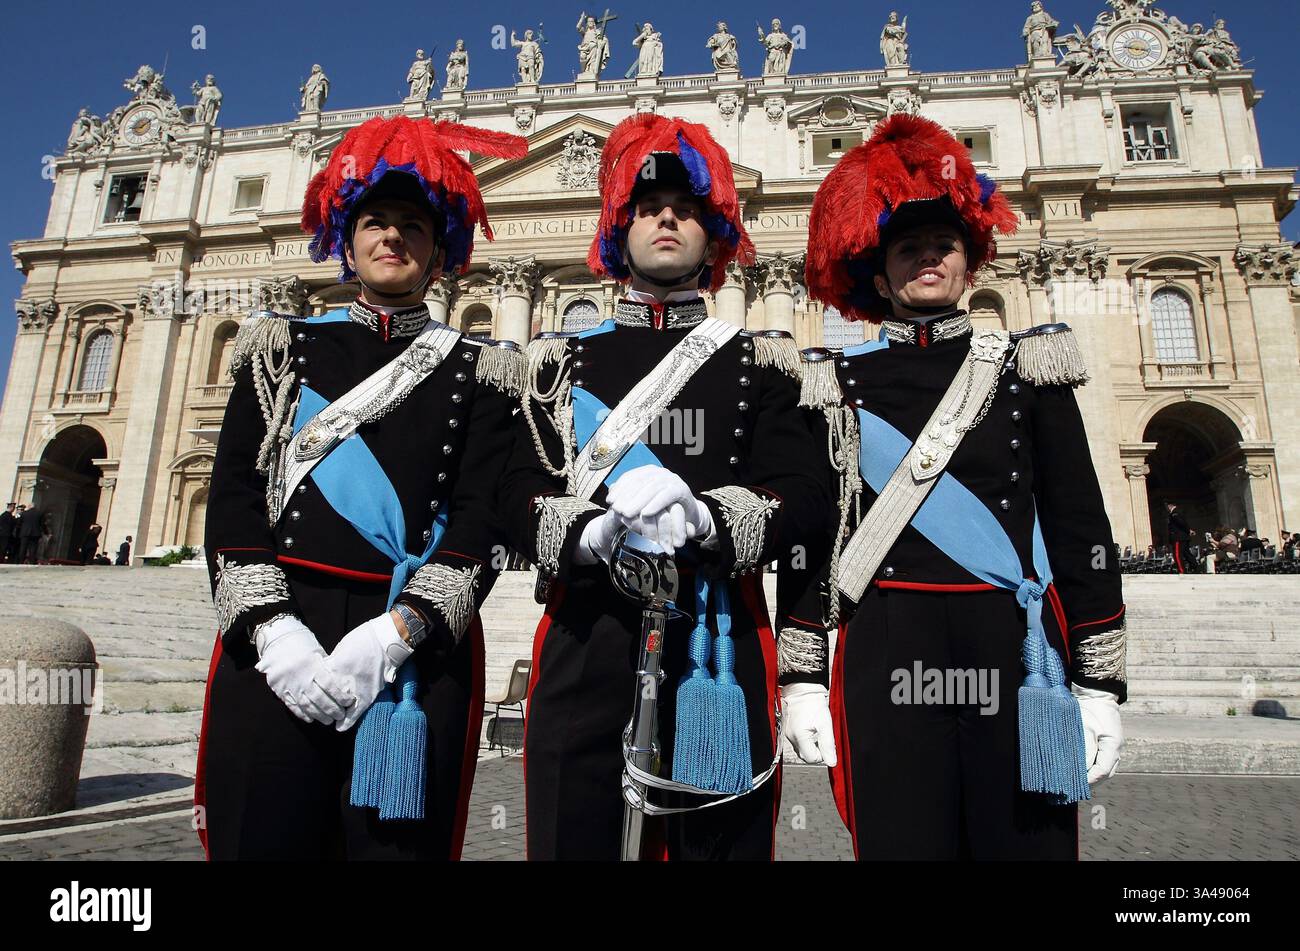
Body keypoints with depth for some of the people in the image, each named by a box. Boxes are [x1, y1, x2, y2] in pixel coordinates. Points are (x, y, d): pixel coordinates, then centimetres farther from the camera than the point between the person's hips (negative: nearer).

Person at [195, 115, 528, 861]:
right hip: (274, 644, 1)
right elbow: (234, 494, 4)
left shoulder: (480, 371, 9)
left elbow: (484, 520, -2)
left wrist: (393, 633, -15)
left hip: (418, 652, -1)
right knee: (263, 838, 4)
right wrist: (273, 630, -10)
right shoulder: (281, 347, 14)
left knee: (394, 841, 3)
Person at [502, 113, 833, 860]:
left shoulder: (762, 359, 9)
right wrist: (590, 535, -19)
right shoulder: (563, 358, 12)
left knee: (721, 842, 9)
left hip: (716, 649, 0)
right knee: (572, 840, 7)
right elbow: (520, 498, 2)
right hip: (585, 647, 1)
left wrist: (704, 519, -21)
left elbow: (805, 501, -2)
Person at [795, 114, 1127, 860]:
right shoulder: (839, 385, 7)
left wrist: (1101, 682, 2)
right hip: (886, 656, 0)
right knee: (902, 841, 5)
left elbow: (1081, 528, 6)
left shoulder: (1030, 369, 8)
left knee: (1029, 841, 7)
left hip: (1015, 652, 1)